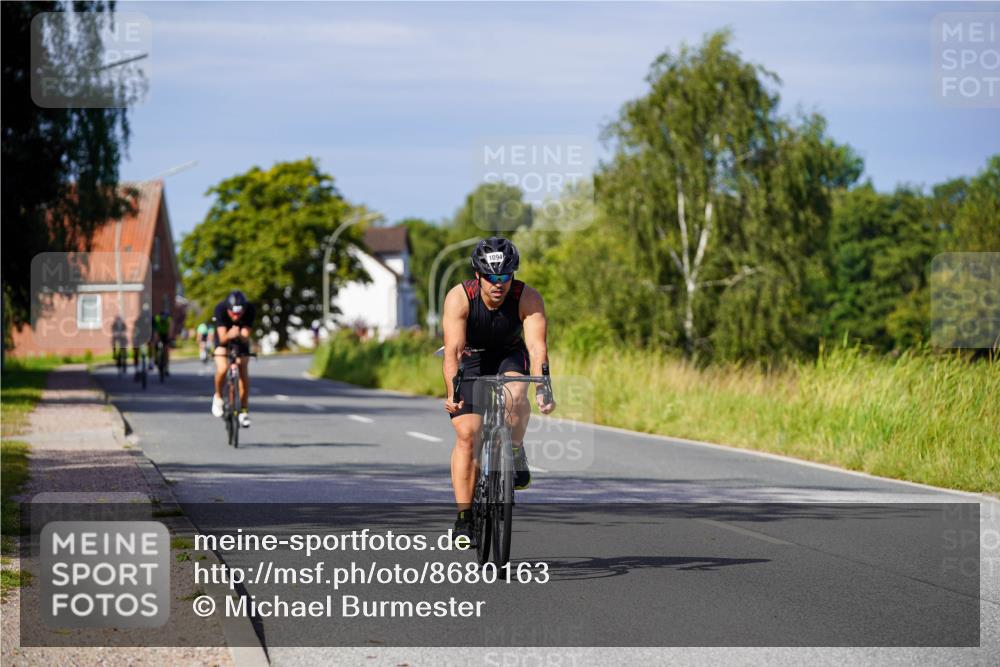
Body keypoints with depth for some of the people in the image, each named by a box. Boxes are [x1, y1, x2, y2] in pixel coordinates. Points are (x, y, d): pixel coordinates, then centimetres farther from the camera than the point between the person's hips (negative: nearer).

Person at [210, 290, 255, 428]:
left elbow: (246, 337, -31)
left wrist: (240, 336, -54)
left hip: (241, 339, 1)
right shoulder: (220, 309, -35)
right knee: (222, 369, -24)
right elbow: (222, 338, -36)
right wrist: (229, 335, -59)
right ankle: (218, 397, 3)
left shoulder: (250, 310, -31)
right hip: (224, 337, -1)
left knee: (243, 372, -9)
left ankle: (244, 411, 4)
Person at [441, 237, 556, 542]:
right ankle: (463, 519, -6)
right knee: (467, 433, -13)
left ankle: (516, 453, -4)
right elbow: (453, 350, -36)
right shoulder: (459, 298, -29)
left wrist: (542, 389, -49)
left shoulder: (528, 298, -26)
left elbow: (537, 347, -34)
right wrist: (452, 392, -50)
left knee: (515, 394, -33)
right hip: (470, 359, 0)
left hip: (509, 356, 1)